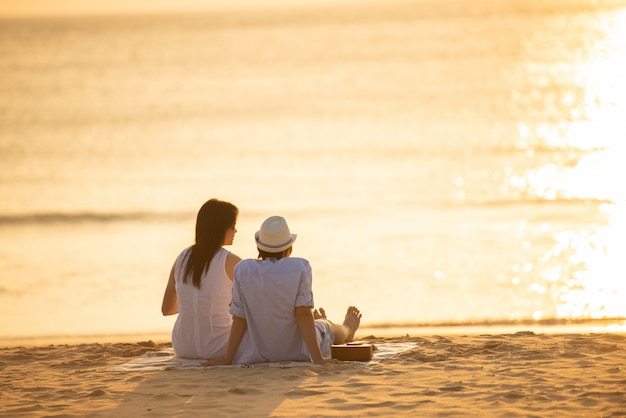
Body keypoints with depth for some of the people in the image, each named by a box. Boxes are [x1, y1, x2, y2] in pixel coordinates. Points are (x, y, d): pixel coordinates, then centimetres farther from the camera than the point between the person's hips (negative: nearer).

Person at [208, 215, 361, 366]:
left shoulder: (243, 270, -13)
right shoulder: (300, 268, -17)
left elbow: (239, 319, -10)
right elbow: (303, 313, -18)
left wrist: (228, 358, -3)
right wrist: (318, 358, -15)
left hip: (256, 354, 3)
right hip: (297, 353, -3)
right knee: (324, 327, 32)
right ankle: (348, 330, 70)